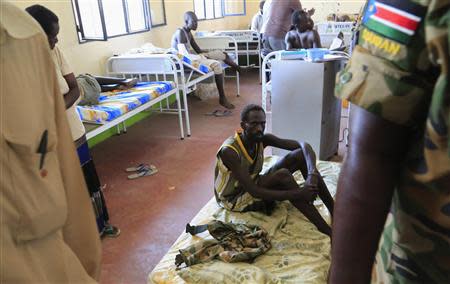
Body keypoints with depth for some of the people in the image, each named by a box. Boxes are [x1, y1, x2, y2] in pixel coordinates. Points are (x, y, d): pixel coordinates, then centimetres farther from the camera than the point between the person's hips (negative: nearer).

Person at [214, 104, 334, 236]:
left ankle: (334, 211, -12)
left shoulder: (262, 139, -10)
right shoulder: (229, 151, -30)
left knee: (300, 155, -13)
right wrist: (297, 194, -38)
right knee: (283, 175, -34)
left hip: (256, 184, 7)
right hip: (235, 199, -7)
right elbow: (253, 191, -34)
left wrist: (312, 173, -33)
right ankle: (327, 231, -28)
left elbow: (304, 145, -13)